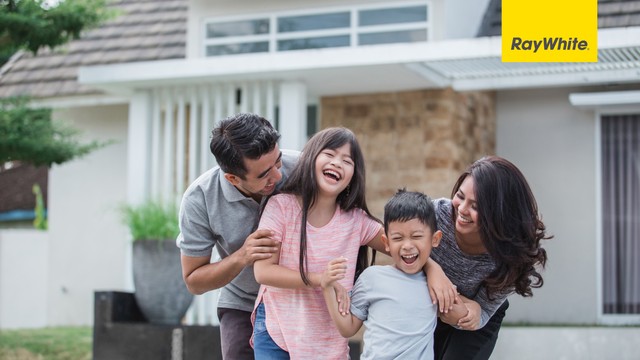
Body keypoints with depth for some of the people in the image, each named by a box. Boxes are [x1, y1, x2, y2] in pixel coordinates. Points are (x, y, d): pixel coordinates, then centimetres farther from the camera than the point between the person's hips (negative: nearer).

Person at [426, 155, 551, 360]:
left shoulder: (514, 254, -31)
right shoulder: (437, 213, -32)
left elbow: (481, 315, -22)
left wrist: (468, 314, -46)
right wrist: (431, 266, -37)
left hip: (477, 325, -1)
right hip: (427, 311, 1)